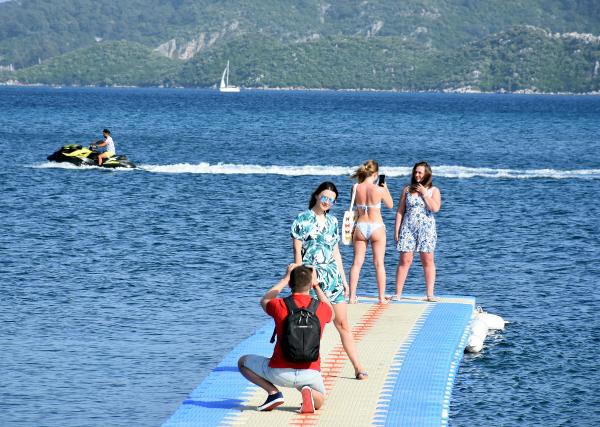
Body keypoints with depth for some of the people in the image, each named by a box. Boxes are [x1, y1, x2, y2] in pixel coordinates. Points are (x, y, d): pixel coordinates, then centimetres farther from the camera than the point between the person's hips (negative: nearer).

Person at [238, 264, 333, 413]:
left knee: (243, 362, 21)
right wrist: (316, 285, 29)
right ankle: (308, 393, -6)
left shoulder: (280, 306, -8)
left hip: (280, 372, -2)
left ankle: (273, 392, 1)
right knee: (319, 400, 32)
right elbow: (330, 310, 27)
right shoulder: (321, 308, -2)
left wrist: (285, 278, 22)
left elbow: (264, 301, 19)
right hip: (311, 372, 2)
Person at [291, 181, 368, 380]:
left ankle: (358, 367, 3)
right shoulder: (303, 219, -2)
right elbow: (297, 251, -6)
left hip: (332, 276, 5)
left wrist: (343, 279, 15)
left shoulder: (332, 221, 14)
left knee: (343, 324, 4)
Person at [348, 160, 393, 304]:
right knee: (379, 263, 6)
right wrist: (385, 188, 13)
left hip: (360, 226, 3)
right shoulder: (379, 190, -13)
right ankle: (382, 297, 10)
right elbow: (390, 205, 3)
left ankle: (352, 296, 6)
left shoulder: (356, 188, -6)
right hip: (376, 227, -3)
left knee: (357, 262, 8)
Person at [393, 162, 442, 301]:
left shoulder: (433, 191, 5)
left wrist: (424, 194, -9)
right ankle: (398, 293, -1)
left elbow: (435, 208, -12)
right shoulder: (407, 189, 8)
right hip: (408, 228, 0)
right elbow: (400, 210, 8)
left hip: (426, 228, 0)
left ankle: (430, 294, 5)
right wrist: (397, 230, 2)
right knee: (405, 260, -4)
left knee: (428, 261, 0)